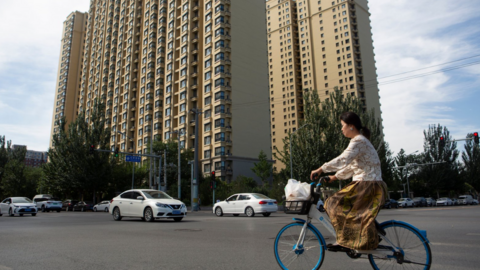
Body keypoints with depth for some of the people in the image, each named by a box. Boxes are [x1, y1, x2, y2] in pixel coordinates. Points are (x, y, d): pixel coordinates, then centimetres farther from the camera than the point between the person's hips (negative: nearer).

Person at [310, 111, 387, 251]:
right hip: (368, 186, 10)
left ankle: (345, 242, -9)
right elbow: (351, 166, 21)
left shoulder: (359, 141, -14)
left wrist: (320, 169, -23)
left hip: (368, 185, -10)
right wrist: (335, 177, 18)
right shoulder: (360, 141, 18)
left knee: (335, 204, -12)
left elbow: (343, 160, -26)